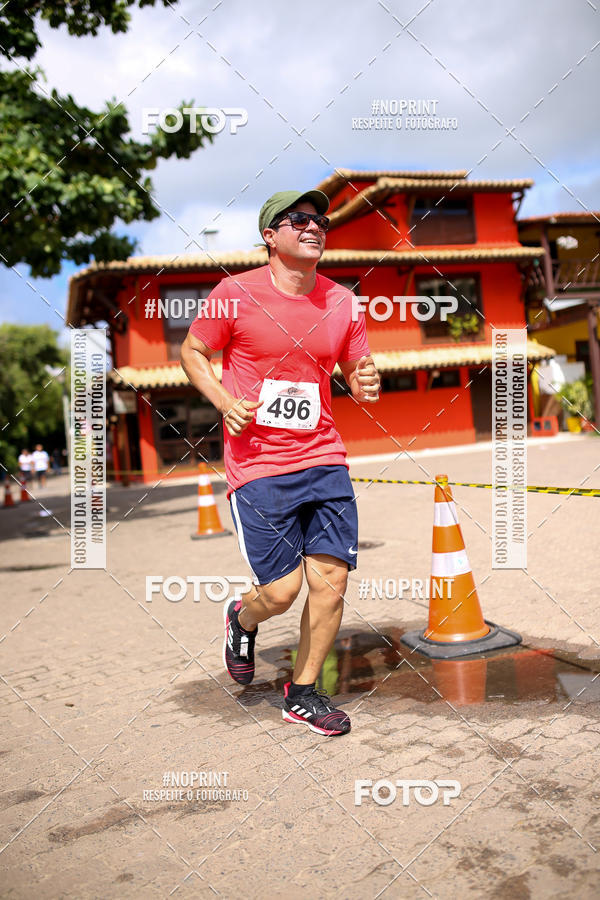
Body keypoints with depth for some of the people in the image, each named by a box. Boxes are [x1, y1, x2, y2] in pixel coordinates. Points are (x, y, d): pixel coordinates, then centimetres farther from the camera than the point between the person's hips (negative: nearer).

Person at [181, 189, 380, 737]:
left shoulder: (343, 301, 7)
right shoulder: (236, 294, -4)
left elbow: (357, 373, 16)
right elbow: (192, 352, 7)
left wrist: (367, 386, -8)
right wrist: (225, 402, -10)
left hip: (325, 458, 4)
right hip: (258, 465, -4)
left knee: (332, 578, 0)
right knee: (281, 591, -5)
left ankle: (303, 694, 22)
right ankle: (242, 618, 35)